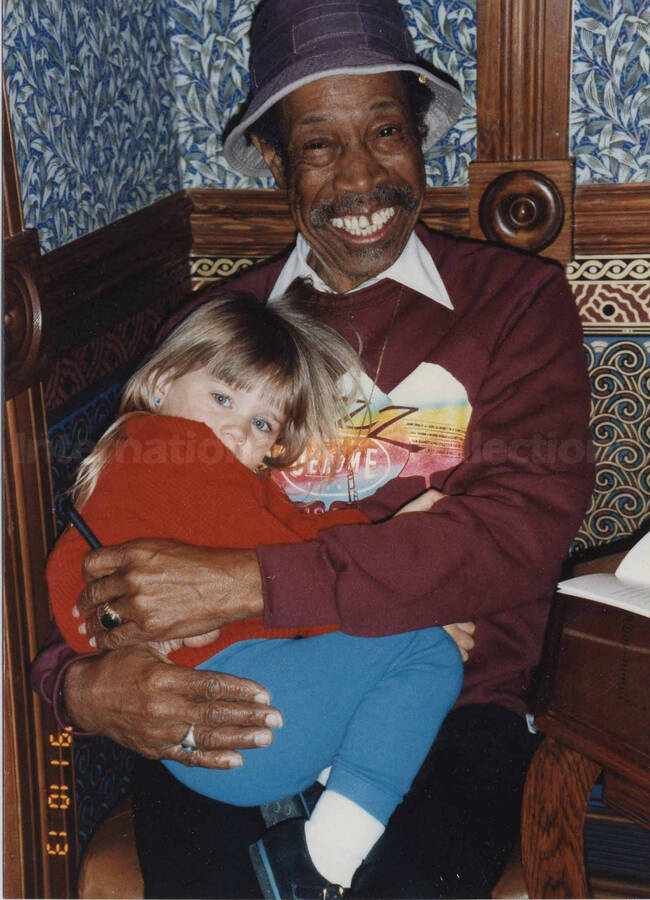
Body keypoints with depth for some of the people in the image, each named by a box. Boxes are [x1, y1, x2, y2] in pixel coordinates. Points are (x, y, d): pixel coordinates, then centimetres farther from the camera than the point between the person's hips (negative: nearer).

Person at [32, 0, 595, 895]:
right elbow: (116, 536, 10)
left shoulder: (516, 299, 6)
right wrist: (81, 683, -15)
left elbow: (521, 528, -9)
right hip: (240, 709, 2)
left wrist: (245, 582, -18)